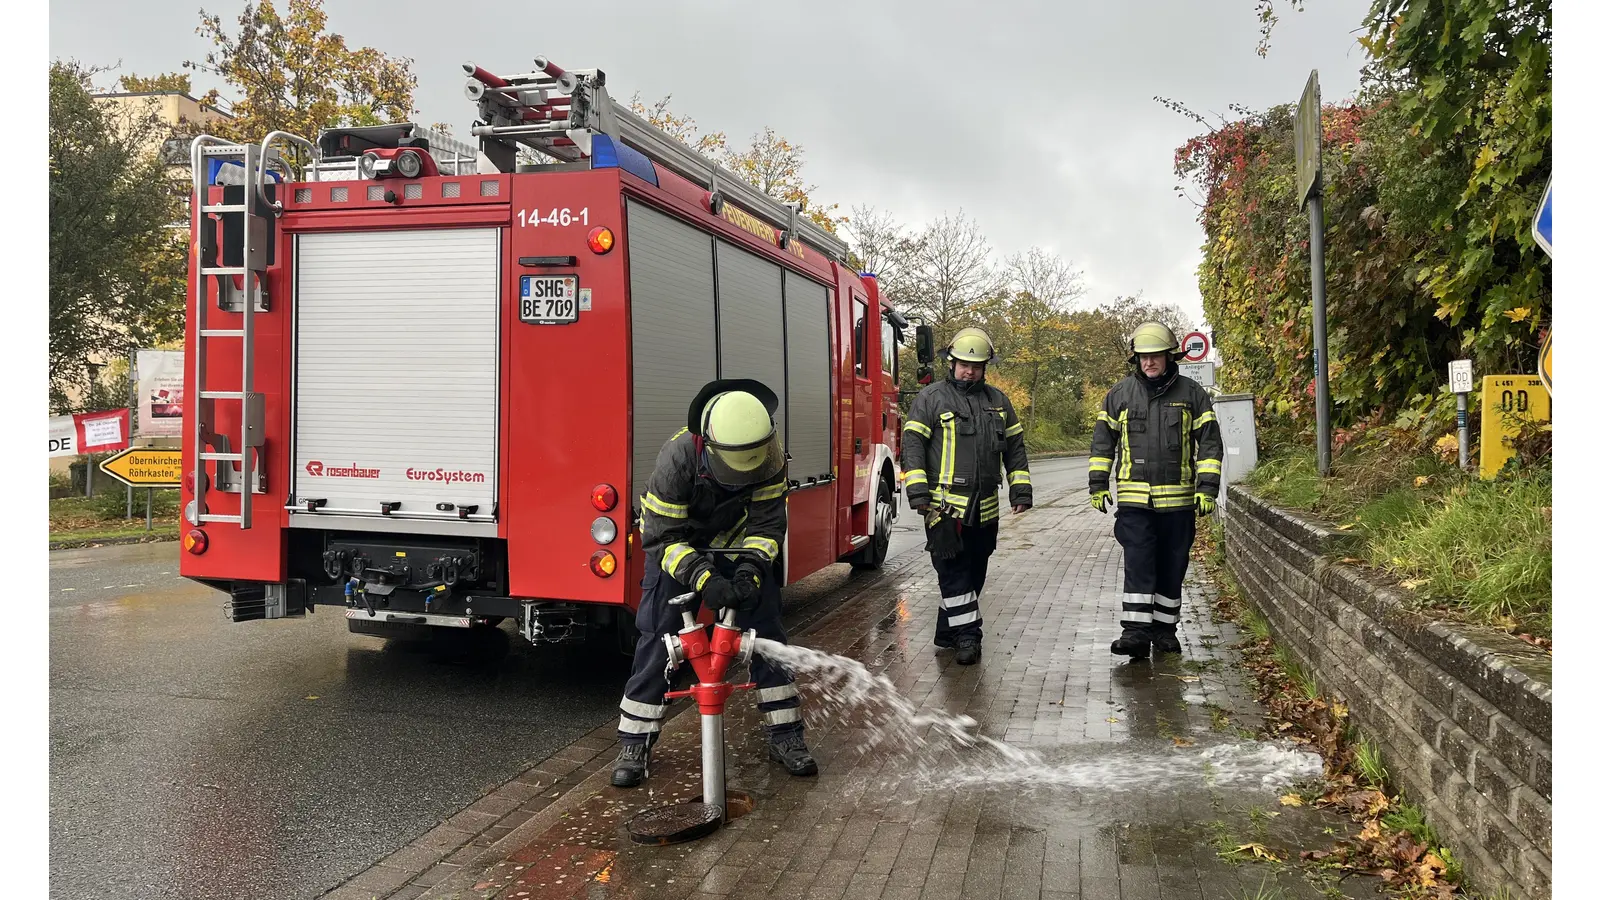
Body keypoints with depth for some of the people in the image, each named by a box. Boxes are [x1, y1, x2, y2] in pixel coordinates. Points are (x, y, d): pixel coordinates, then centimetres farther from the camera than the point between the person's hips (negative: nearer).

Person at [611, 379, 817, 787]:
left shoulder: (771, 457, -25)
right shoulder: (678, 456, -34)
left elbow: (767, 523, -16)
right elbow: (662, 535, -29)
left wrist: (750, 570, -33)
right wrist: (703, 579, -41)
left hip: (737, 542, 3)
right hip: (677, 544, -3)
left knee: (766, 629, -5)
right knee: (658, 638, -10)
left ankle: (786, 734, 7)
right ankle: (635, 743, 3)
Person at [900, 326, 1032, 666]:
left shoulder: (998, 400, 14)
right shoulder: (930, 398, -1)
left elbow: (1014, 447, 17)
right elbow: (912, 444, -6)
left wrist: (1020, 489, 10)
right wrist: (918, 490, -15)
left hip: (985, 508, 5)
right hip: (945, 506, -5)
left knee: (974, 572, 11)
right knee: (953, 570, -7)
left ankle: (948, 631, 24)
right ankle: (967, 635, -1)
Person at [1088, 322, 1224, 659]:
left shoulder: (1192, 394, 4)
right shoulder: (1119, 395, 6)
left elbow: (1209, 443, 5)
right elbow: (1102, 441, 11)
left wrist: (1207, 486, -3)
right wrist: (1098, 485, 5)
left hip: (1178, 499, 1)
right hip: (1134, 498, -1)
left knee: (1172, 567, 8)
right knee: (1137, 565, -7)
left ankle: (1165, 629, 20)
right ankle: (1136, 631, -7)